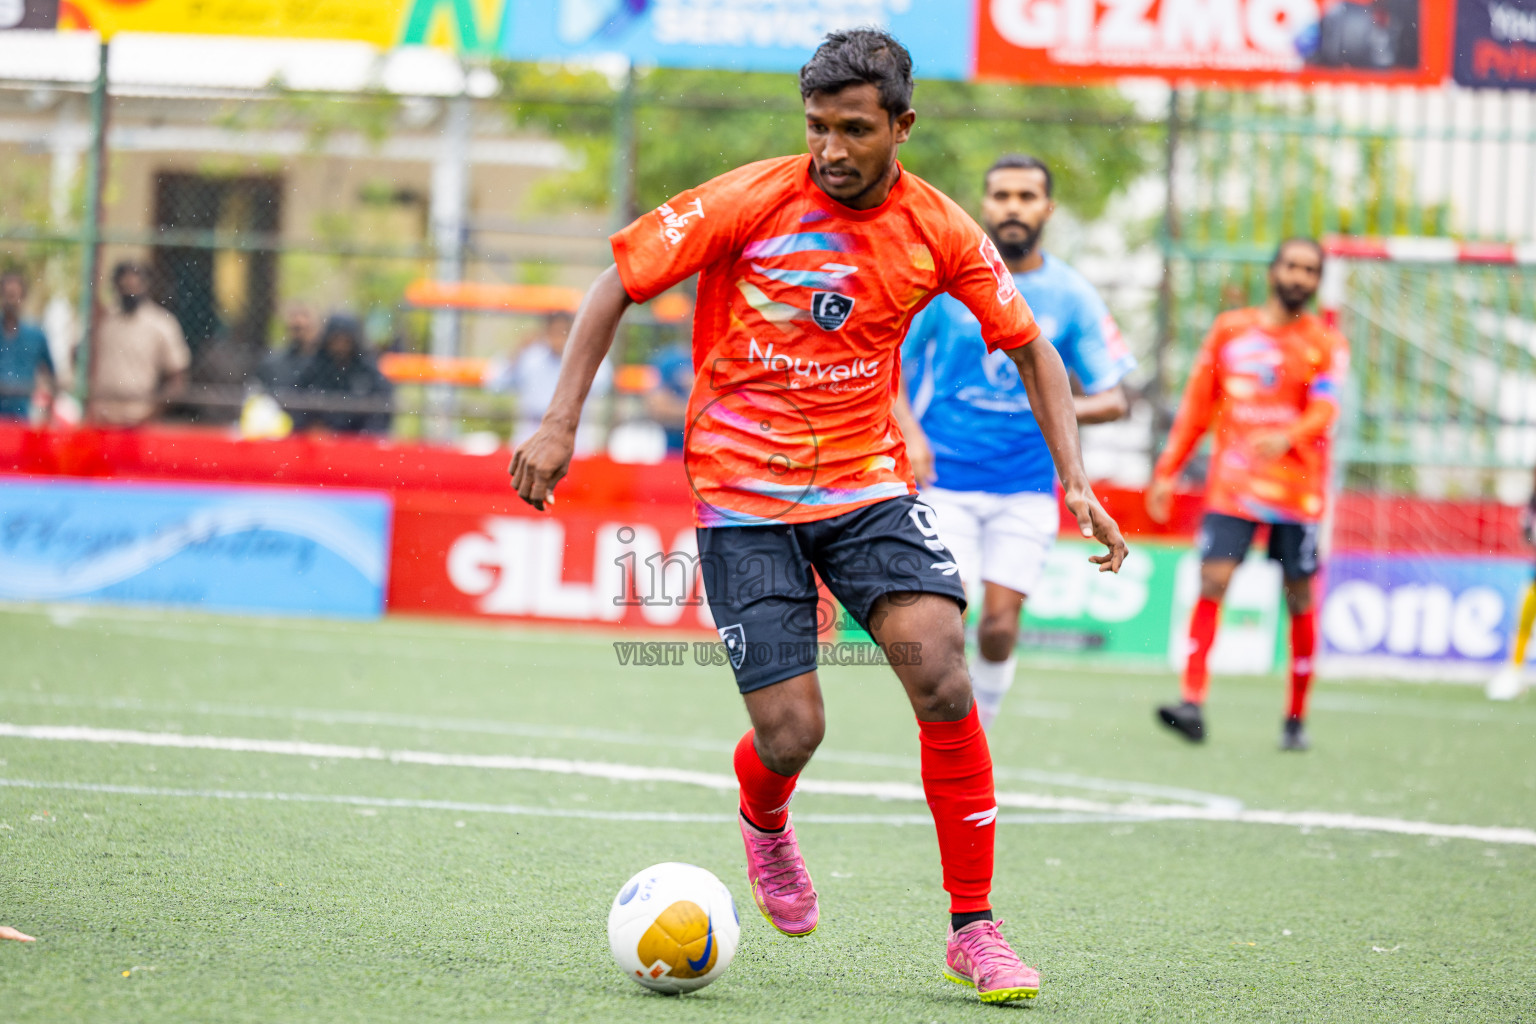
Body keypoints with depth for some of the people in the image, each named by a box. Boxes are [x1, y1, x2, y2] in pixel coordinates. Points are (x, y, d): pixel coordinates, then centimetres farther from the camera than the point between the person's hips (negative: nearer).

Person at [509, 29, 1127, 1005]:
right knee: (790, 734, -8)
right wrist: (561, 424, -10)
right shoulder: (751, 201, -11)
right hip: (742, 492, -2)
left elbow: (1031, 349, 9)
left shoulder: (940, 231, -3)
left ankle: (974, 929, -9)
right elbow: (620, 282, -4)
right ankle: (764, 824, 32)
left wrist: (1075, 480, -2)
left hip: (868, 481, 2)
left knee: (943, 676, -20)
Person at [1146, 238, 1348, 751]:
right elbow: (1197, 406, 15)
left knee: (1299, 599, 1)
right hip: (1231, 487, 1)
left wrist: (1286, 438, -32)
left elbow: (1323, 410, -11)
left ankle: (1296, 718, 11)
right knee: (1212, 583, -13)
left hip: (1296, 491, -1)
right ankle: (1193, 703, -18)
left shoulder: (1326, 344, 4)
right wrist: (1167, 471, 10)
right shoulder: (1229, 330, 11)